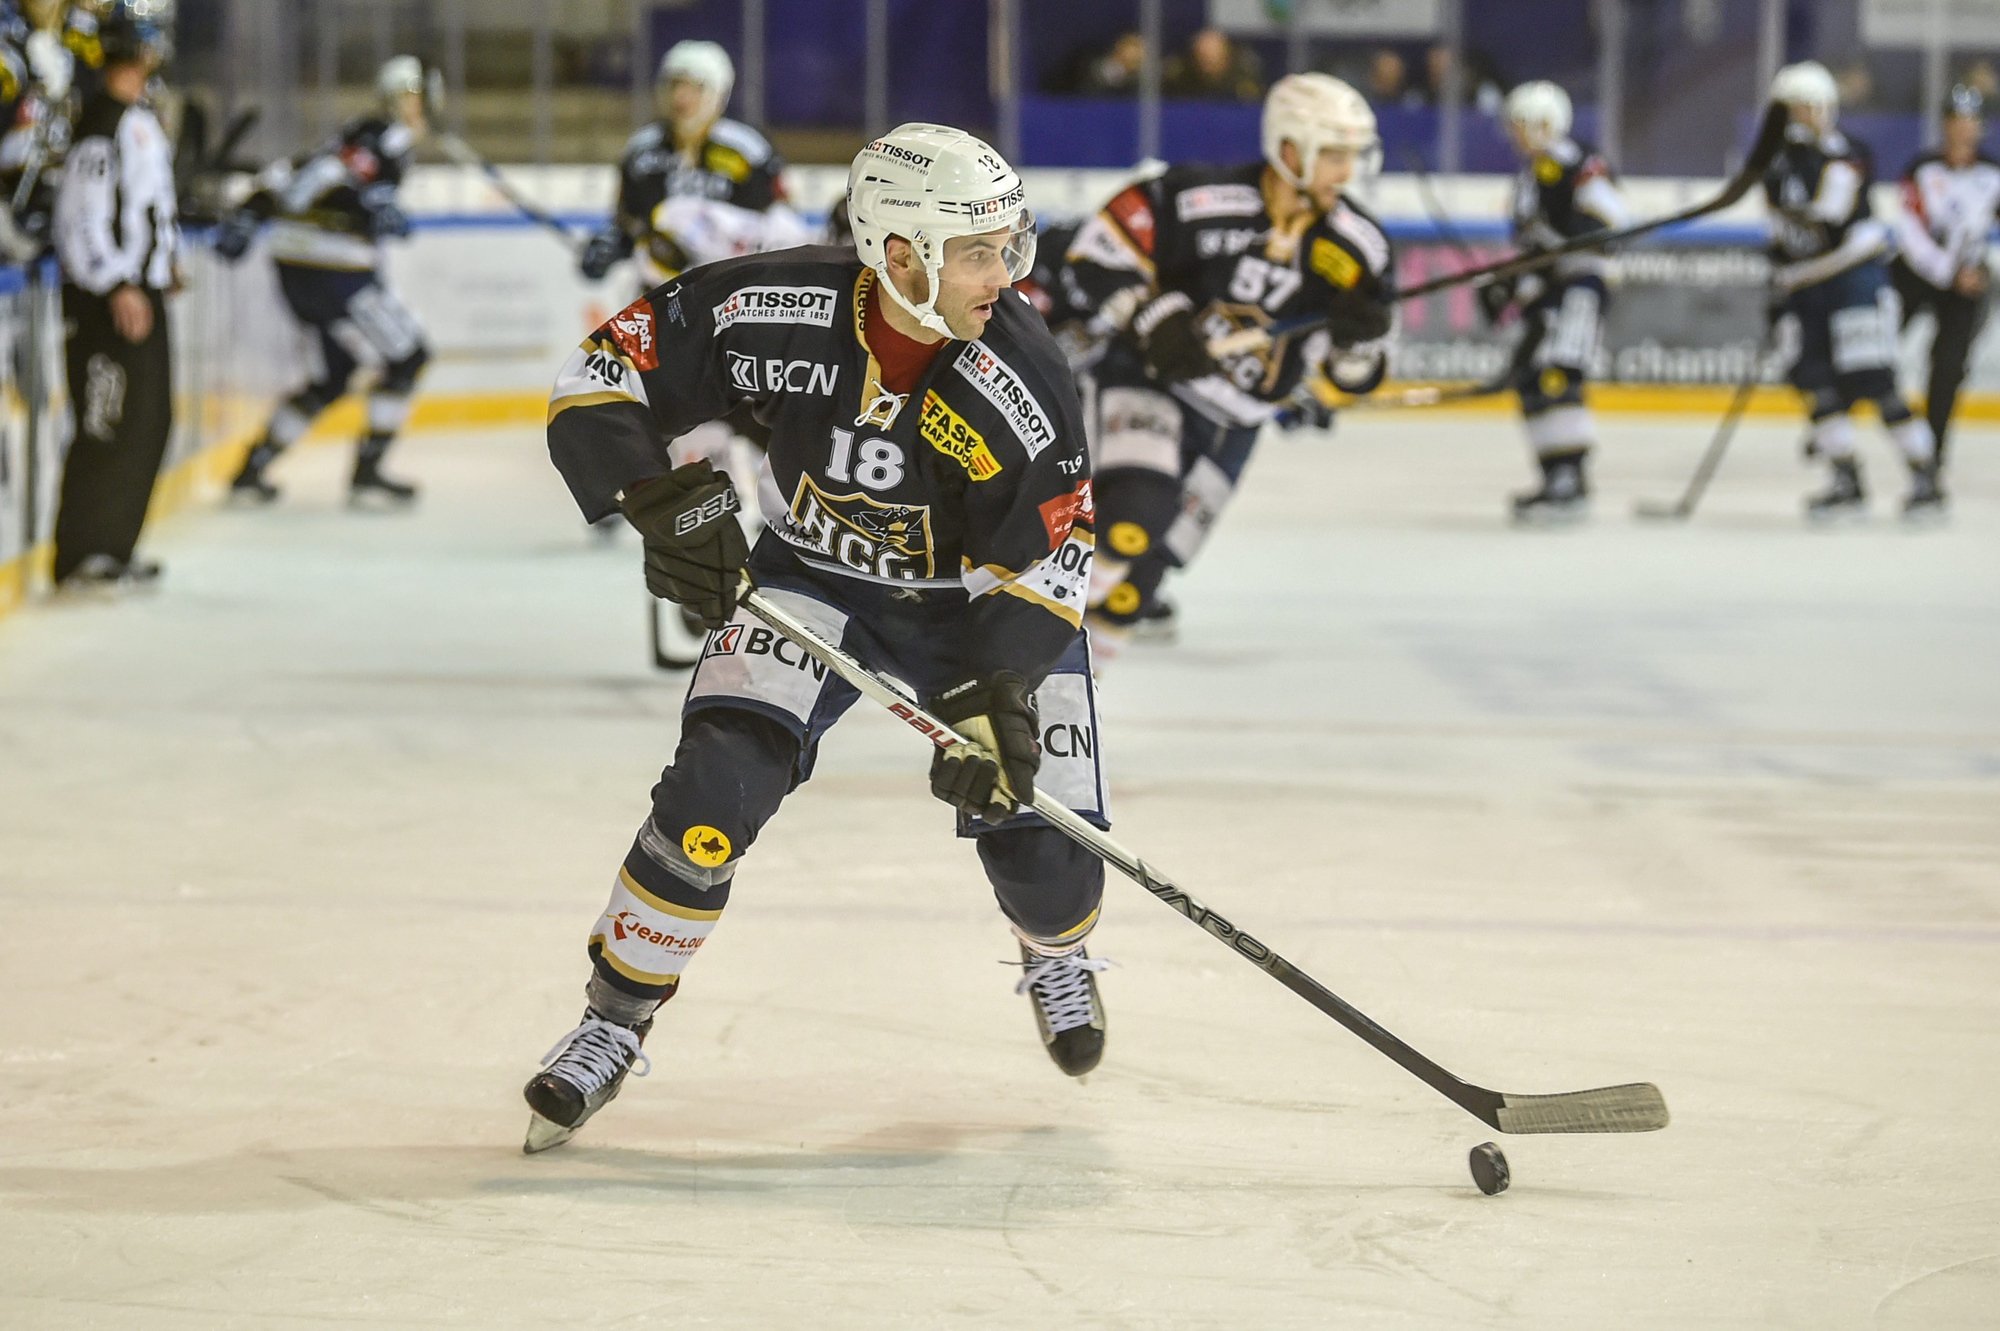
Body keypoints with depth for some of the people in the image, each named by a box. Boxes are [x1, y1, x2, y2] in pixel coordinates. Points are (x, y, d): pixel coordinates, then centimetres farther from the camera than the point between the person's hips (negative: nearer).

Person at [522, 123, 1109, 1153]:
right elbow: (604, 373, -17)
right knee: (722, 780, -20)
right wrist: (662, 500, -29)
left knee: (1042, 835, -5)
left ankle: (1055, 959, 34)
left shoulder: (1024, 385, -28)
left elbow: (1044, 568, -21)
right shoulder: (777, 314, -27)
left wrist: (994, 701, -32)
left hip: (978, 602, 0)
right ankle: (616, 1019, -4)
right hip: (816, 579, 0)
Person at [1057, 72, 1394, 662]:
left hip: (1230, 426, 5)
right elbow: (1094, 258, -15)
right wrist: (1156, 318, -26)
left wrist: (1362, 335, -21)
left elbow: (1355, 373, 2)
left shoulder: (1357, 246, -4)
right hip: (1150, 381, -5)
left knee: (1143, 569, 3)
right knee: (1135, 508, -29)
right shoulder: (1200, 198, -19)